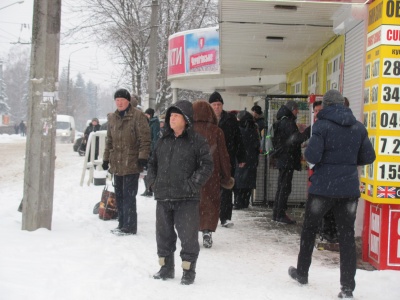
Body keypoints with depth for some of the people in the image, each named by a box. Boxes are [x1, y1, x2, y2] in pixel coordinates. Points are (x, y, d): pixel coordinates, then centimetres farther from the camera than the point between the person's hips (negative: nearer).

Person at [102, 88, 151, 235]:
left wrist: (142, 156, -16)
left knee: (129, 196, -6)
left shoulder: (138, 116, -6)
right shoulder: (112, 118, 15)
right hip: (116, 163, 7)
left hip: (131, 163, -7)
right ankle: (122, 224, 22)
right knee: (119, 195, 12)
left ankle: (129, 226, 0)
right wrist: (106, 158, 20)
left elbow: (144, 138, -10)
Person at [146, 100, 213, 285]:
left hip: (186, 199, -5)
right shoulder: (163, 141, 12)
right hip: (163, 197, 6)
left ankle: (188, 271, 12)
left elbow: (206, 165, -9)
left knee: (188, 235, 0)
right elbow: (152, 163, 21)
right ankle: (166, 268, 28)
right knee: (163, 234, 14)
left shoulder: (197, 141, -5)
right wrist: (153, 183, 8)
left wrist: (191, 185, -13)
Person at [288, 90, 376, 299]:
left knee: (309, 228, 17)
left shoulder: (322, 125, -10)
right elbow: (368, 157, 6)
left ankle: (302, 273, 29)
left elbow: (312, 156, -16)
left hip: (323, 187, -3)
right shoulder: (358, 127, 4)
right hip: (349, 188, 3)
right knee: (347, 235, 6)